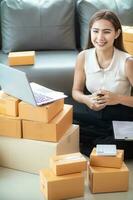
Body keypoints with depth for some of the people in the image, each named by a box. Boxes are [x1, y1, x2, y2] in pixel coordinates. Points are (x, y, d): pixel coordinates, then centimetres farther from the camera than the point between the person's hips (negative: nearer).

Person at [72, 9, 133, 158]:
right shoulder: (83, 57, -6)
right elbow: (76, 91, 4)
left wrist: (118, 98, -28)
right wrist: (87, 100, -19)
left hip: (119, 120, -2)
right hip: (89, 115, 3)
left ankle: (86, 148, -3)